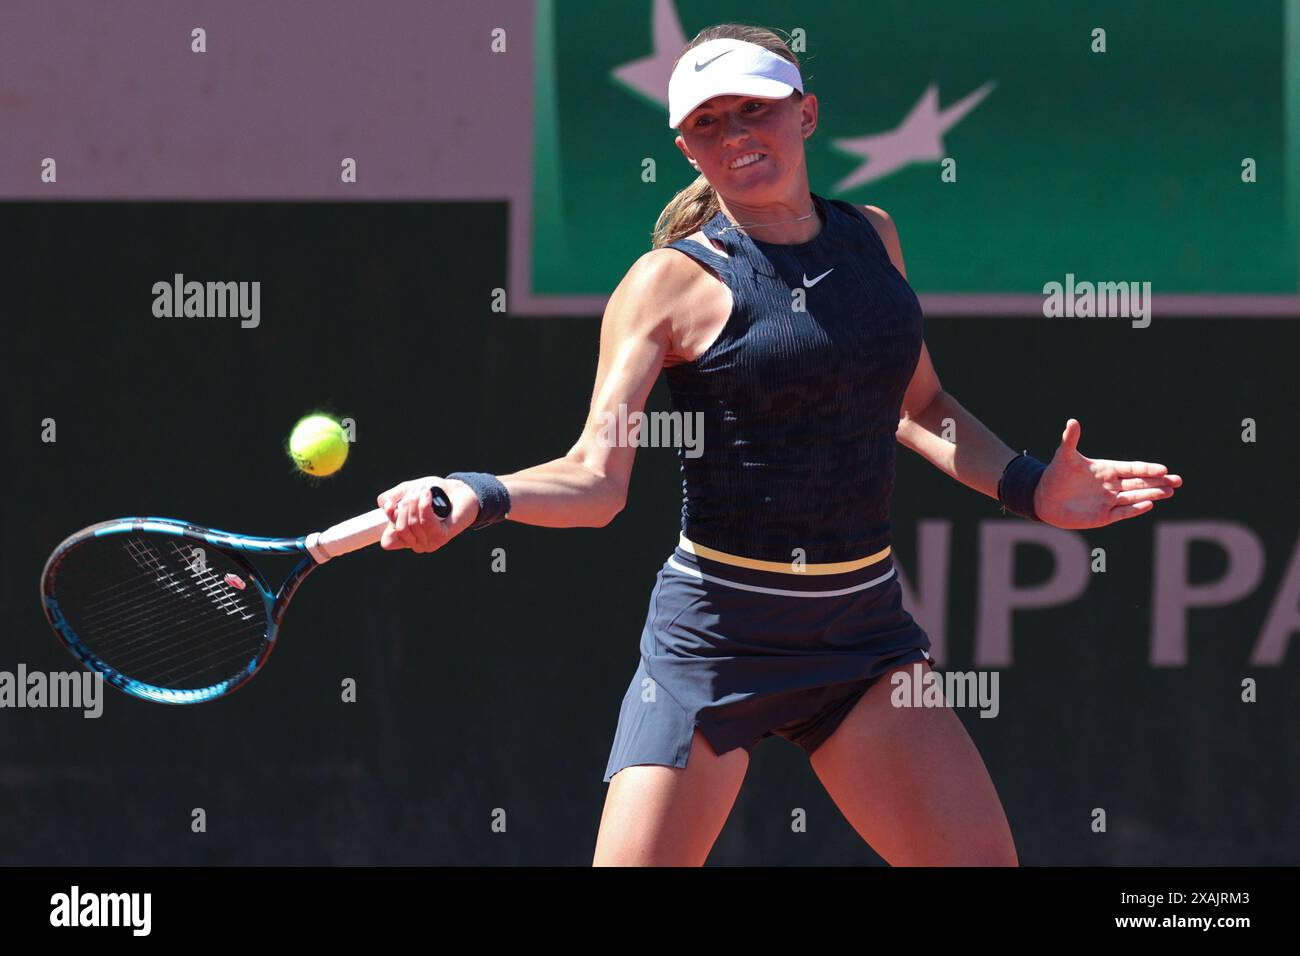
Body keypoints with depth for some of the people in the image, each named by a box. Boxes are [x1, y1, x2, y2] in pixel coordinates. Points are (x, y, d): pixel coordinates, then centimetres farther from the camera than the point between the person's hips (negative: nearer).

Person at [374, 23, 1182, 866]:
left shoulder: (870, 236, 10)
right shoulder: (672, 281, -6)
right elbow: (596, 479, -14)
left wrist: (1030, 487, 11)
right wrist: (475, 498, -32)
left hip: (867, 633, 4)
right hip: (717, 632, -4)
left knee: (983, 858, -6)